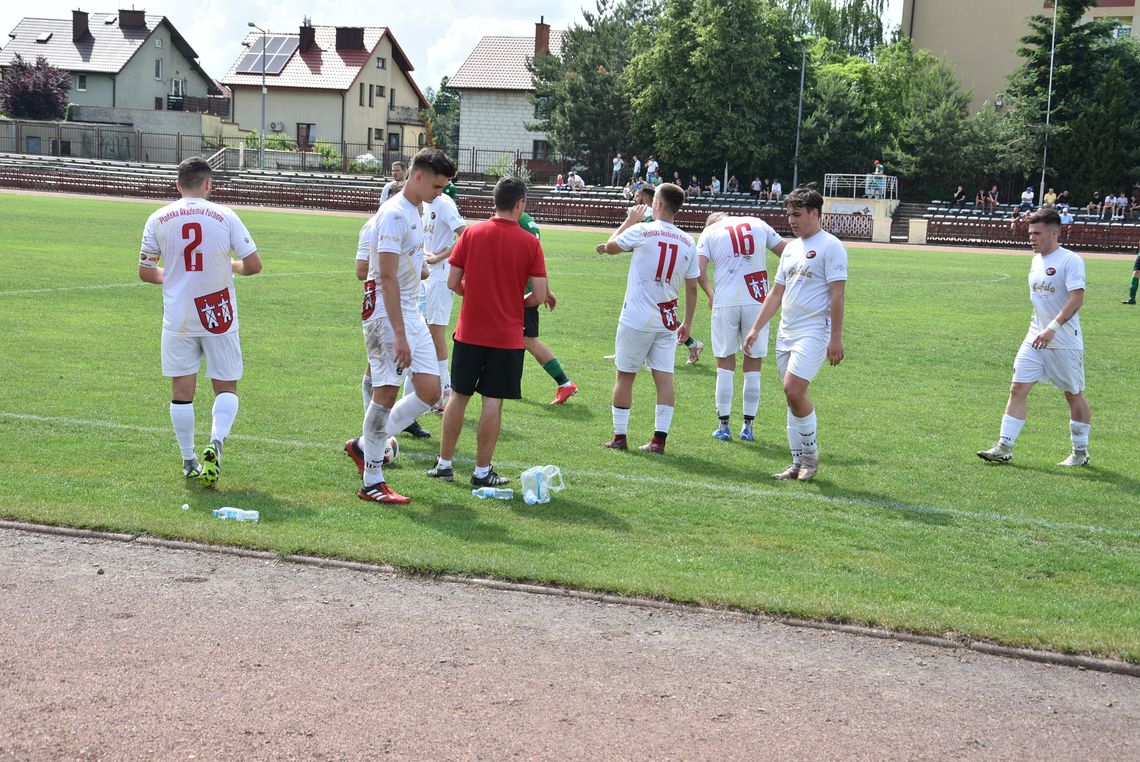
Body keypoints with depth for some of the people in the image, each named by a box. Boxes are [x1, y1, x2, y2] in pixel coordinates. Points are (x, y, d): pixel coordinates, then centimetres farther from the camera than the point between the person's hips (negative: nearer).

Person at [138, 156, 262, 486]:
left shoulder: (158, 219, 0)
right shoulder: (225, 216, -4)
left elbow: (145, 272, 5)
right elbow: (253, 265, -4)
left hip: (178, 318, 1)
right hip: (219, 316, -1)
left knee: (182, 389, 10)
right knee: (226, 387, 9)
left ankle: (189, 461, 15)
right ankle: (216, 442, -15)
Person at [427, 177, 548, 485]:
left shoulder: (471, 233, -2)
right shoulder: (529, 242, -8)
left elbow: (453, 283, -1)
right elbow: (540, 296, -9)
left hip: (469, 332, 2)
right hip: (507, 336, -2)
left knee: (458, 396, 12)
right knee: (493, 402, 3)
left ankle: (444, 463, 18)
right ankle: (482, 471, 8)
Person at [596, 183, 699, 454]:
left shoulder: (642, 231, -10)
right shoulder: (688, 243, 3)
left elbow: (611, 246, 9)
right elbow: (692, 288, 7)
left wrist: (630, 220, 20)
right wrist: (687, 323, 15)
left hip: (636, 318, -4)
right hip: (667, 320, 4)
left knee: (625, 375, 7)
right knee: (664, 376, 3)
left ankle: (619, 436, 13)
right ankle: (659, 439, 2)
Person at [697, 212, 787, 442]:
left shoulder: (709, 232, 7)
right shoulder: (758, 224, 13)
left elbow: (699, 270, -5)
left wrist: (710, 293, 10)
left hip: (725, 303, -1)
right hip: (757, 302, 1)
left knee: (725, 365, 9)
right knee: (753, 366, 10)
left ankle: (724, 427, 10)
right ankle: (748, 427, 12)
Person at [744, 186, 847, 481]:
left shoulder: (830, 246, -7)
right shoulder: (791, 248, 17)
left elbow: (837, 295, -12)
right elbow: (776, 293, 20)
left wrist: (836, 338, -16)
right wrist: (755, 329, 15)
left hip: (814, 332, -8)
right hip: (786, 332, 8)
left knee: (793, 389, -18)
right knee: (793, 395, 8)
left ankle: (811, 453, 0)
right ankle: (799, 463, 14)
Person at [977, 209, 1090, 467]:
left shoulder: (1070, 261, -13)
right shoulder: (1036, 261, 11)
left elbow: (1077, 298, -22)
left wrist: (1053, 327, -30)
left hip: (1065, 343, -7)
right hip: (1035, 339, 7)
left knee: (1074, 396, 7)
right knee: (1018, 389, -3)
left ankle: (1080, 452, 21)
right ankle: (1004, 448, -2)